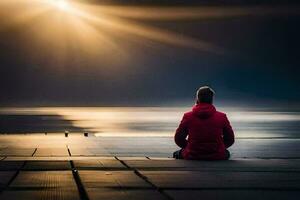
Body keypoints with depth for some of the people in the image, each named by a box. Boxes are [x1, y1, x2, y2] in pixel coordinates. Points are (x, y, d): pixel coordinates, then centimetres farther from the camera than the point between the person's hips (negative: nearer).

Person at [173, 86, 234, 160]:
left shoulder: (187, 117, -5)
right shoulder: (222, 117, -4)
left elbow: (178, 139, 4)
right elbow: (230, 140, 6)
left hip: (192, 157, -1)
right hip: (217, 157, 1)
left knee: (177, 154, 31)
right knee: (226, 153, 37)